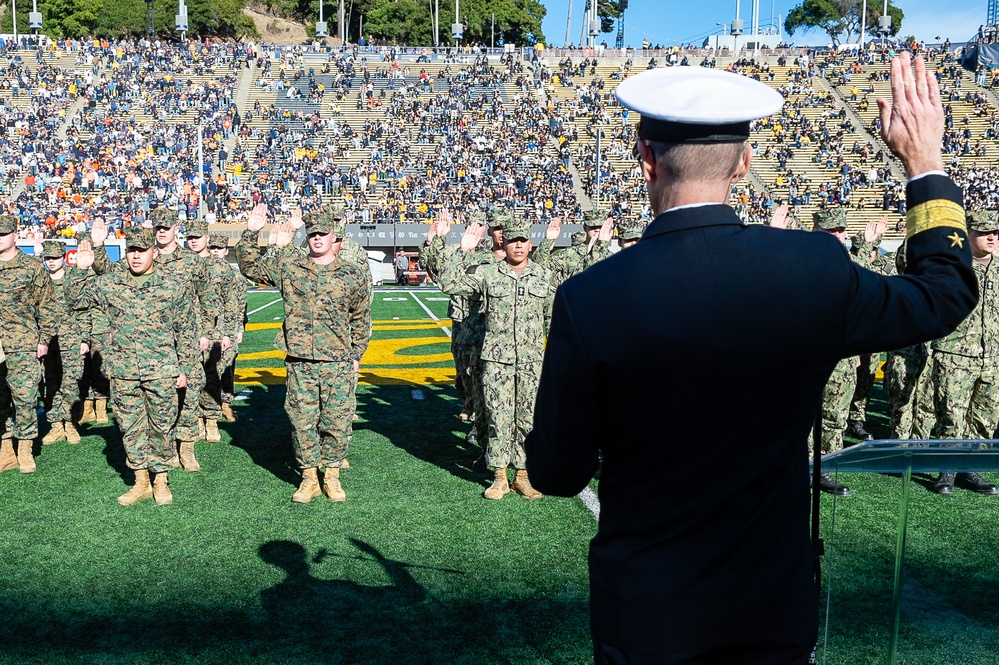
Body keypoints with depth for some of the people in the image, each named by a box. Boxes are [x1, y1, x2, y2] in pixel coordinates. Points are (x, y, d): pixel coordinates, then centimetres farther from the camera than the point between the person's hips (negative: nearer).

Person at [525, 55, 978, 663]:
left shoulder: (588, 300, -22)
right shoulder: (817, 271, -16)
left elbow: (557, 474, -12)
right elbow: (948, 294, 5)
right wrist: (926, 162, 14)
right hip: (775, 612, 2)